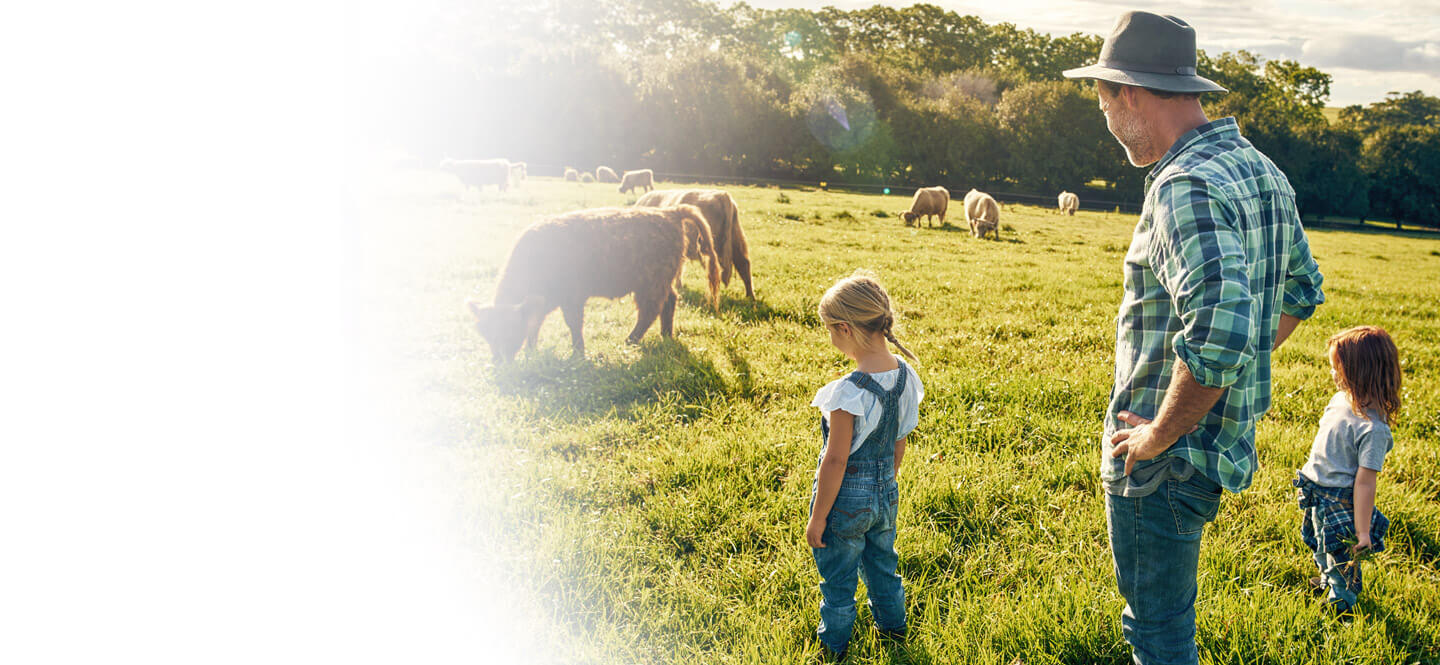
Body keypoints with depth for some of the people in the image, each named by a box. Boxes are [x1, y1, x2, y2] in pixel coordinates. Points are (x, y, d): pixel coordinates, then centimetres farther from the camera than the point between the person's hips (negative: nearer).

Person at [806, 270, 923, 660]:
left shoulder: (850, 393, -31)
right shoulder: (904, 375, -9)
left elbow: (836, 461, -24)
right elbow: (900, 442, 4)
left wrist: (817, 518, -14)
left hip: (846, 502, -6)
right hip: (886, 496, 7)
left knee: (837, 578, 16)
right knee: (883, 564, 29)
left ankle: (834, 644, 36)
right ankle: (892, 625, 49)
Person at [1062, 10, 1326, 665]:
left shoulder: (1186, 187, -24)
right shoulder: (1260, 169, 8)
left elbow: (1218, 334, -37)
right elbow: (1301, 291, 21)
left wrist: (1158, 435, -23)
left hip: (1163, 459, -10)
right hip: (1225, 440, 10)